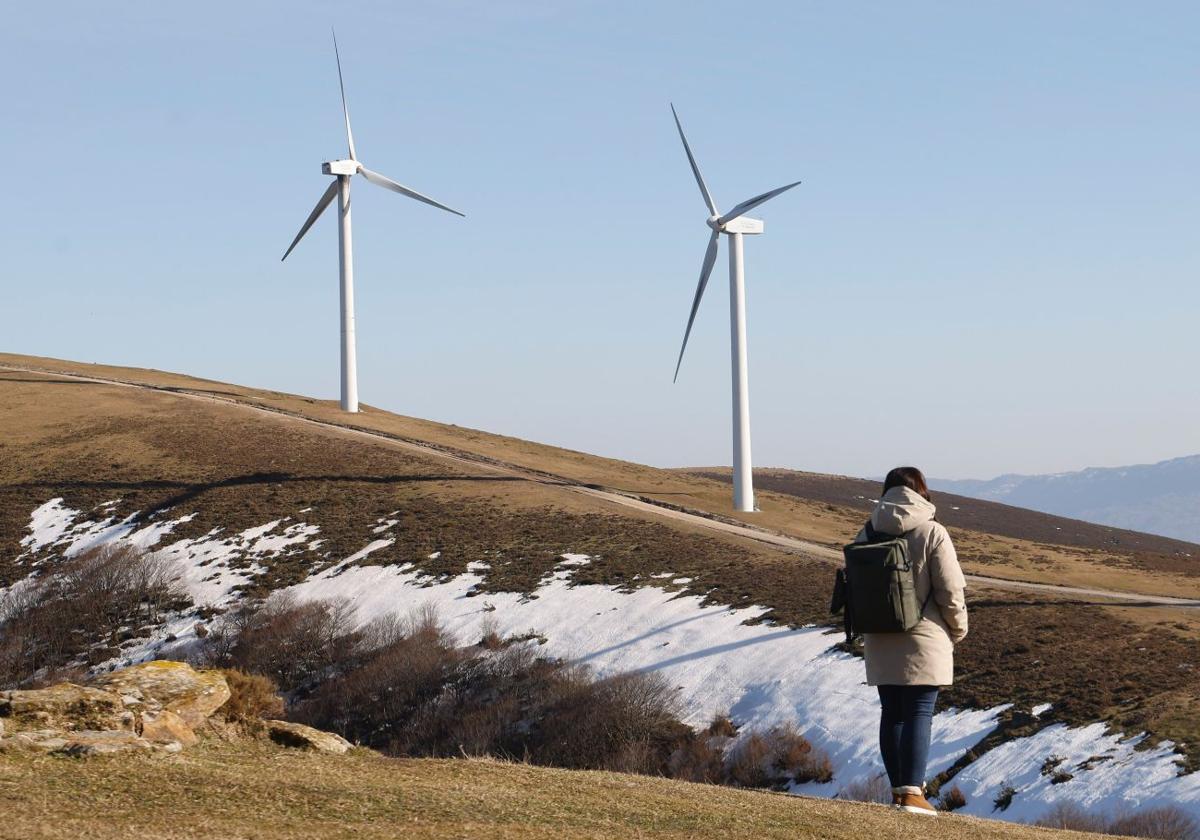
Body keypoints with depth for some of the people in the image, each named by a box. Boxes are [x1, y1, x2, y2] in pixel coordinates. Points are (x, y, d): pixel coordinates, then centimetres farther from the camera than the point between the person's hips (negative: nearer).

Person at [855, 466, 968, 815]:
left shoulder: (866, 534, 4)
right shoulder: (931, 533, -10)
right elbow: (950, 590, -10)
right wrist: (958, 630, 5)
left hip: (881, 643, 5)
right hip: (923, 642, -5)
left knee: (892, 713, 12)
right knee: (919, 714, -3)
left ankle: (899, 788, 16)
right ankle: (912, 791, -10)